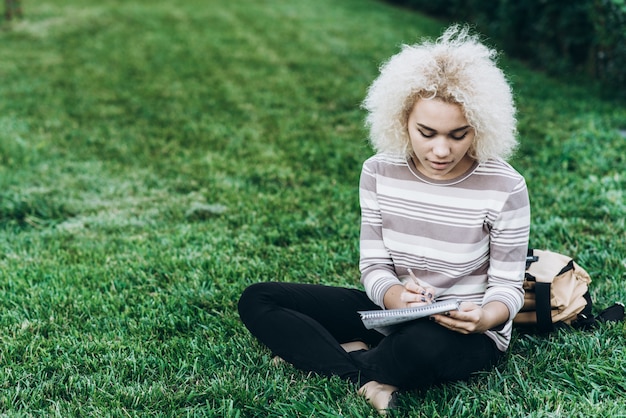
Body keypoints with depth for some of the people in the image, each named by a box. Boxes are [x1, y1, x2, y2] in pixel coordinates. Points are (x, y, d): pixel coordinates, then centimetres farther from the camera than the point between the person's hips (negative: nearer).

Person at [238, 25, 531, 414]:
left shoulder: (505, 187, -17)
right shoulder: (380, 172, -7)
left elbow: (508, 286, -10)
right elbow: (374, 266, -5)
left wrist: (483, 319, -33)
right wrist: (396, 297, -28)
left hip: (466, 333, -4)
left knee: (423, 344, -42)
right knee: (257, 300, -8)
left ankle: (334, 358, -12)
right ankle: (368, 381, -23)